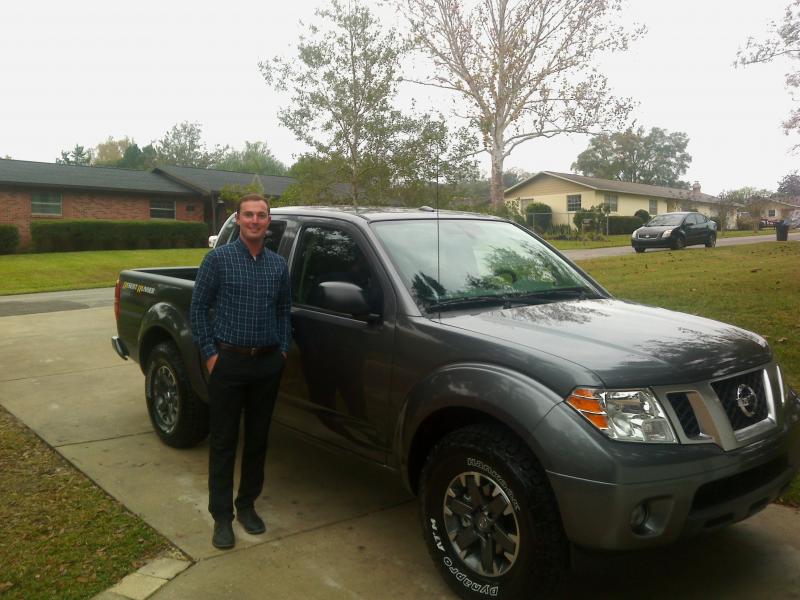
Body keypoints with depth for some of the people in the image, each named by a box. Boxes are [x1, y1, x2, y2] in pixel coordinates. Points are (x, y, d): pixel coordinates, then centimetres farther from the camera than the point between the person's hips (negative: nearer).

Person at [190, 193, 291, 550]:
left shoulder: (278, 264, 8)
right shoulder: (218, 259, -4)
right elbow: (198, 307, -3)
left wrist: (283, 349, 6)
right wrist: (210, 353, -8)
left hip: (268, 363, 4)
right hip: (229, 362, -4)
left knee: (257, 440, 12)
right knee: (223, 443, 3)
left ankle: (247, 506, 27)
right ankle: (222, 517, 14)